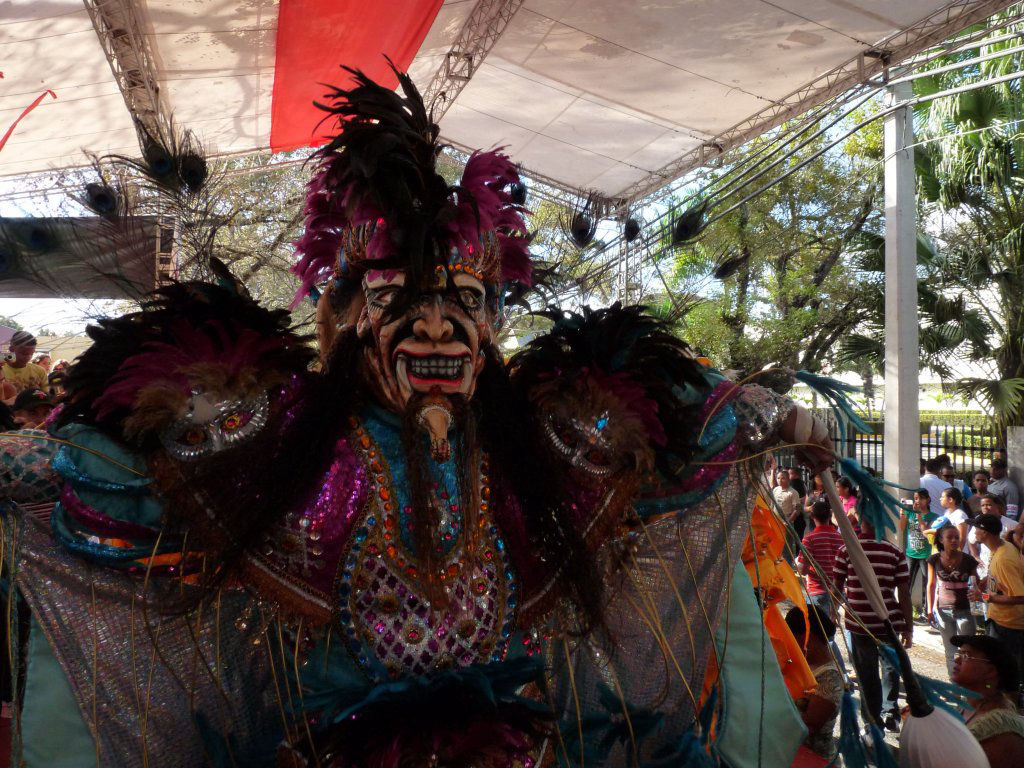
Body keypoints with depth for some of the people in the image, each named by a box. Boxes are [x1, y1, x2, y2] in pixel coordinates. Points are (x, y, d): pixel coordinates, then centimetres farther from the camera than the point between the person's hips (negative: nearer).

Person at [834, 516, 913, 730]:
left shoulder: (846, 551, -7)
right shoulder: (895, 553, -5)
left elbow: (837, 587, -1)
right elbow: (904, 593, -4)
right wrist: (908, 628, 4)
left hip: (858, 623, -1)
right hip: (889, 622, 1)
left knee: (867, 675, 11)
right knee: (890, 666, 25)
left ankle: (874, 725, 16)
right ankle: (891, 710, 15)